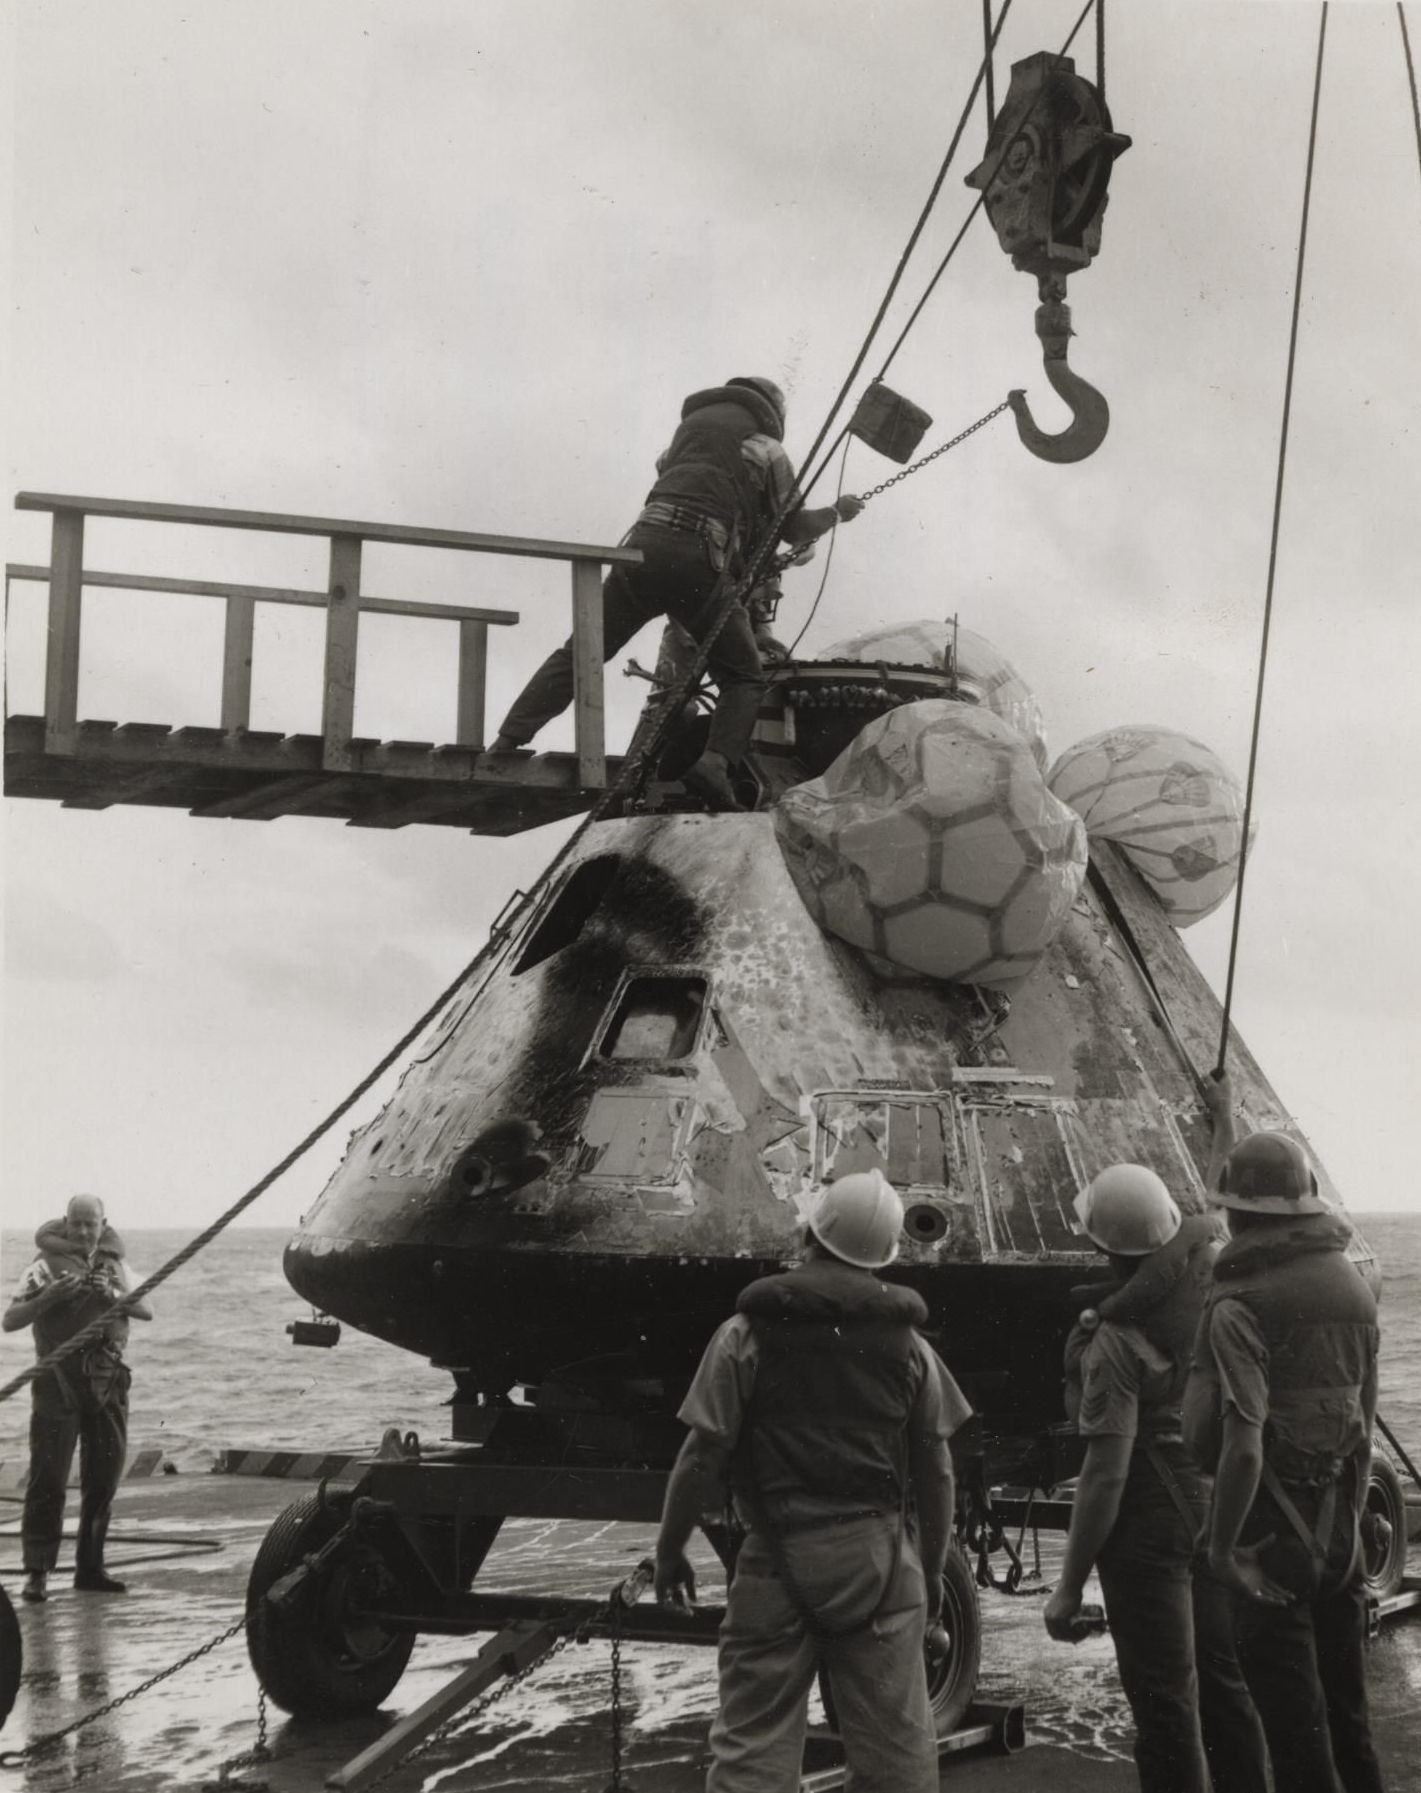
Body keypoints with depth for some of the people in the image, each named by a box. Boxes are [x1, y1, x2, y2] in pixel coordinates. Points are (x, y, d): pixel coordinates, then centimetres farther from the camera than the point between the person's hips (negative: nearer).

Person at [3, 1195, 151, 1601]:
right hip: (59, 1380, -5)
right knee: (48, 1477, -9)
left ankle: (90, 1567, 18)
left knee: (103, 1477, 8)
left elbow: (146, 1311, 4)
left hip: (107, 1381, 5)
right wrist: (49, 1297, -20)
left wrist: (114, 1295, -14)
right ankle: (37, 1571, -9)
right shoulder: (47, 1266, 0)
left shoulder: (115, 1265, 15)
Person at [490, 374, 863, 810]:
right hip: (698, 560, -4)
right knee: (744, 679, 9)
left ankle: (504, 747, -3)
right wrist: (836, 512, 40)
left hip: (644, 542, 4)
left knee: (577, 655, 10)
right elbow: (792, 528, 21)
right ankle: (716, 762, -18)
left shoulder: (693, 421, 27)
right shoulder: (766, 447, 16)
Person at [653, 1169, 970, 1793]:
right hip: (877, 1559, 2)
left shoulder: (748, 1336, -3)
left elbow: (703, 1456, -6)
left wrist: (669, 1550, 5)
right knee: (896, 1741, 8)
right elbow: (935, 1471, 9)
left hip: (779, 1559, -2)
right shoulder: (907, 1343, 6)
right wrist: (932, 1567, 20)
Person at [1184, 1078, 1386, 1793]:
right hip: (1340, 1524, 7)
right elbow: (1366, 1420, 13)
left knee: (1293, 1721, 3)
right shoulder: (1355, 1287, 5)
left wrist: (1222, 1547, -15)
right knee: (1346, 1709, 19)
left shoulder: (1242, 1305, -18)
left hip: (1273, 1529, -7)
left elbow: (1244, 1445, -24)